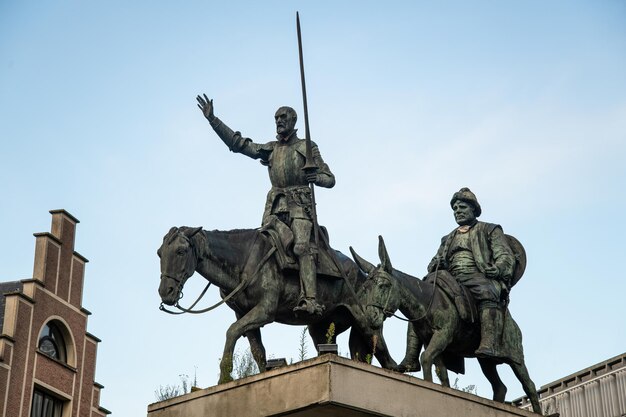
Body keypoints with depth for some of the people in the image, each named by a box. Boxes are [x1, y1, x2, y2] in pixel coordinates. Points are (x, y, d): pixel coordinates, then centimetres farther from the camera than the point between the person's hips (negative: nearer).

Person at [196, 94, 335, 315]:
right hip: (275, 205, 5)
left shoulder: (308, 147, 11)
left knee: (302, 246, -22)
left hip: (300, 204, -4)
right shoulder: (270, 149, 21)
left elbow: (330, 179, 10)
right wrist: (212, 119, 9)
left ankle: (309, 299, -33)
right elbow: (237, 143, 14)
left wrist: (315, 177, -13)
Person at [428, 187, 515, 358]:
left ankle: (489, 346, -56)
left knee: (488, 293, -40)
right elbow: (435, 262, 29)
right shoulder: (448, 239, 34)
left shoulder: (490, 230, 20)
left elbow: (506, 256, 7)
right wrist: (435, 266, 2)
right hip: (451, 279, 5)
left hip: (478, 276, -5)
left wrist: (498, 269, -17)